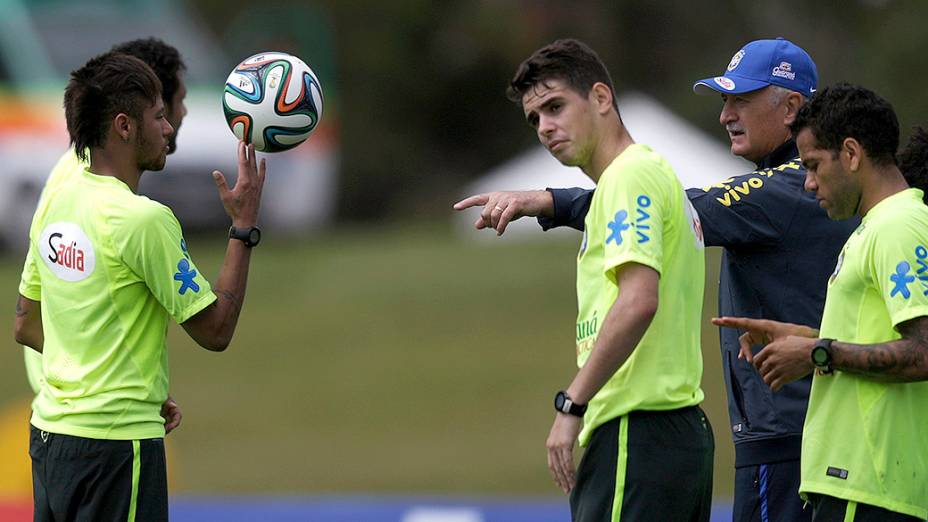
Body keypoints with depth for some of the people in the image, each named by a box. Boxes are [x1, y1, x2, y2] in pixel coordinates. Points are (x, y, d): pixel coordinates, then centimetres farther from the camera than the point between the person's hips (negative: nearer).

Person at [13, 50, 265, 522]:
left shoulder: (56, 200, 8)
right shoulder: (144, 219, -16)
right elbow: (215, 331, -11)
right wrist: (244, 228, -5)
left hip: (49, 430, 8)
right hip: (115, 442, -8)